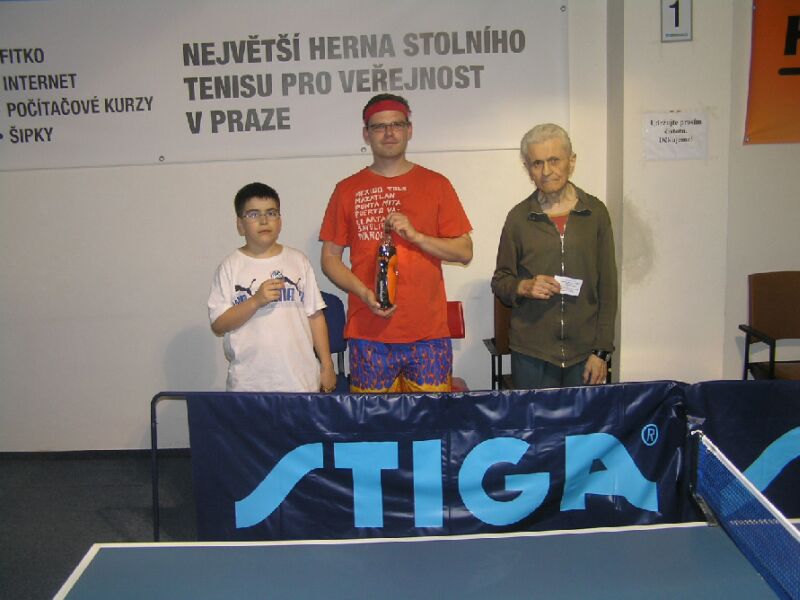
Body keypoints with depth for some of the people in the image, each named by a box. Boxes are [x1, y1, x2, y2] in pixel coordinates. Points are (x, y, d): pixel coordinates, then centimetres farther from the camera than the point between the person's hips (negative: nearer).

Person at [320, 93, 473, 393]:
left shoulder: (435, 184, 8)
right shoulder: (348, 190, 8)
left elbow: (465, 252, 5)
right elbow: (330, 258, 7)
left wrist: (415, 235, -11)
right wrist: (363, 292, -10)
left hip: (428, 332, 0)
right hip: (369, 332, 0)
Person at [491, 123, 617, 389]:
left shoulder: (595, 212, 2)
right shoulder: (518, 217, 2)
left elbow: (607, 285, 3)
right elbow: (499, 281, 8)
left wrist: (601, 351, -1)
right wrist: (523, 287, -14)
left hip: (584, 352, 1)